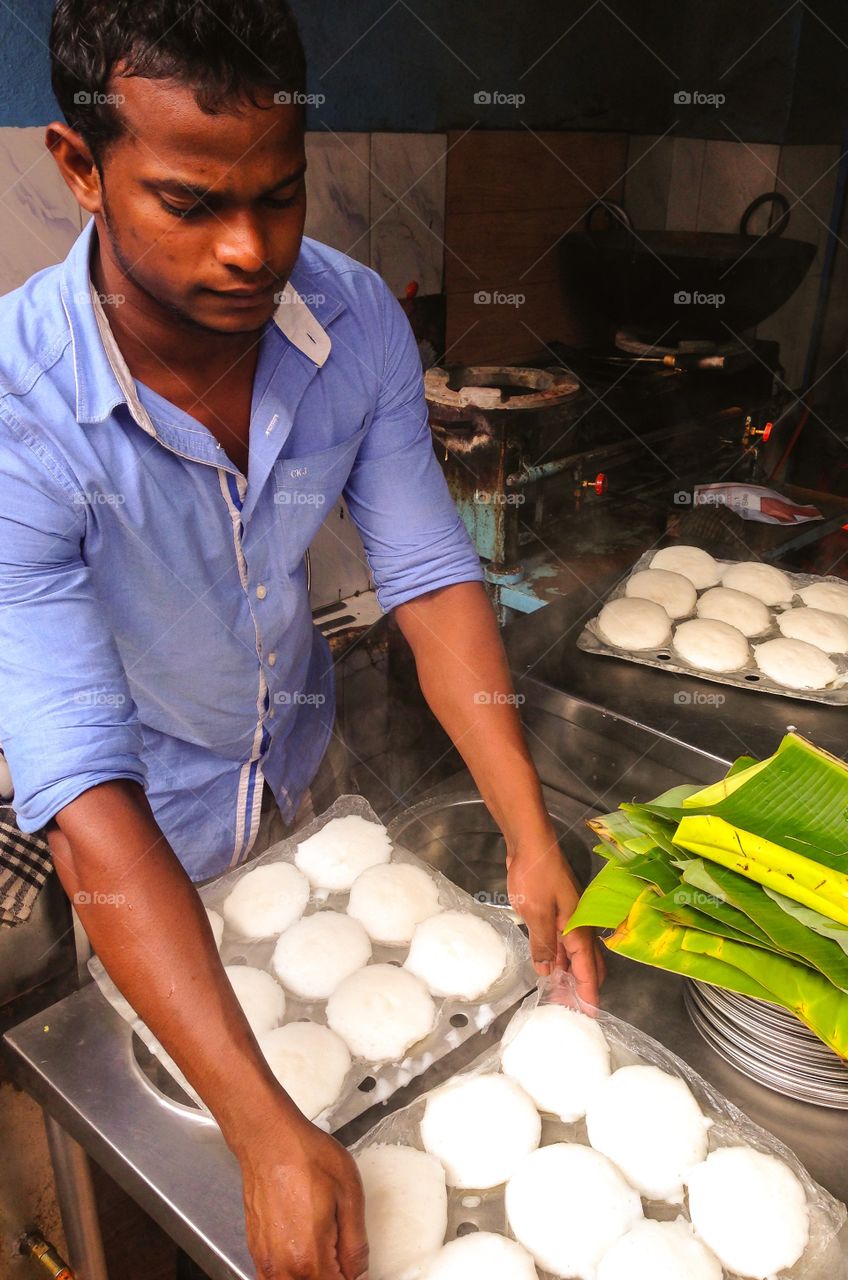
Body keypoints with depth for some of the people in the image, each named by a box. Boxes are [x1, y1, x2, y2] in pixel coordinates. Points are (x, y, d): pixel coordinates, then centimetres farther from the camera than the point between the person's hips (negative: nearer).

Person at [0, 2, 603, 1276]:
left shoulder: (356, 317, -22)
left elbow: (428, 572, -18)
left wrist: (534, 840, -25)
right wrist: (267, 1134, -42)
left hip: (303, 751, 4)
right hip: (149, 823, -3)